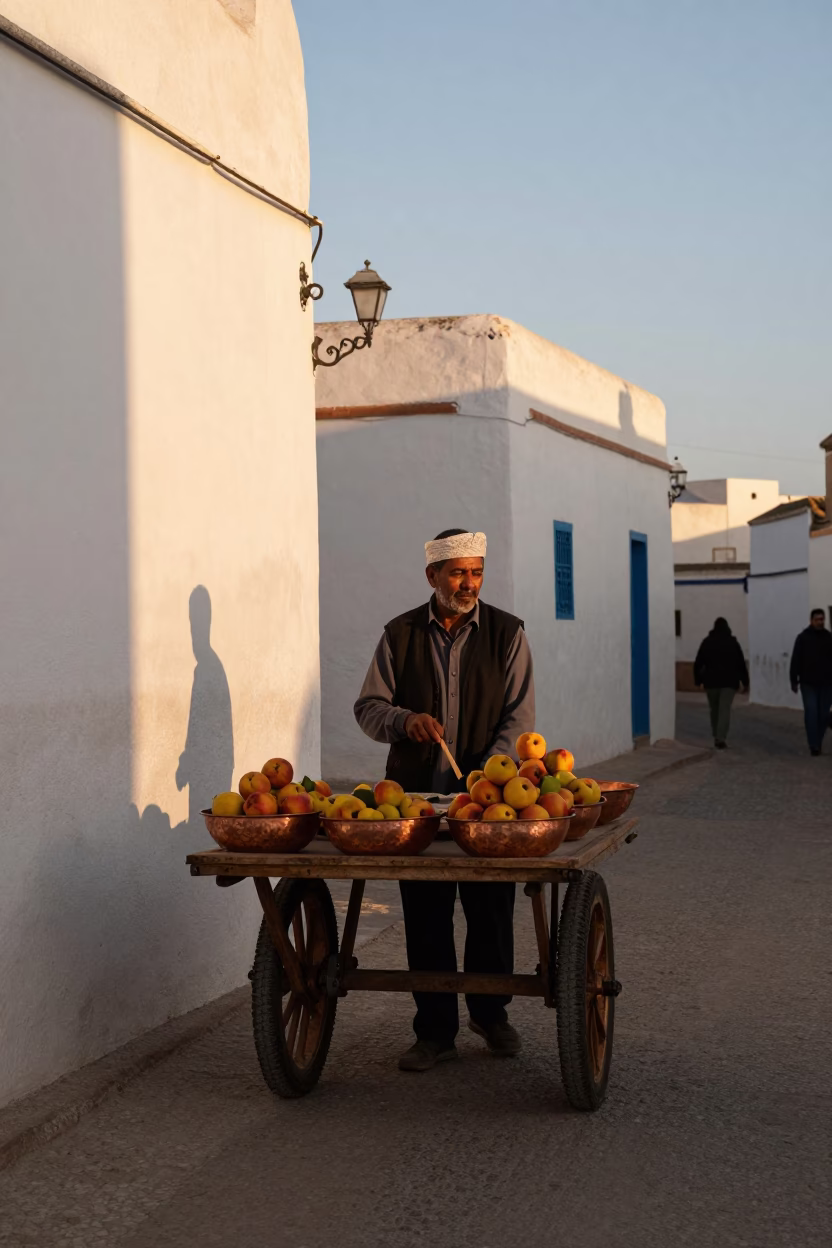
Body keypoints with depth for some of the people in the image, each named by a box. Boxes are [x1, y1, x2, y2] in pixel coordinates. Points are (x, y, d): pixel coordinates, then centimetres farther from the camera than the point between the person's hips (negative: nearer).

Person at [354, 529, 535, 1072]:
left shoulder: (507, 633, 3)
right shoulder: (401, 634, 6)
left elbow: (519, 717, -2)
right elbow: (368, 707, 8)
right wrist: (405, 720, -14)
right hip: (416, 796, 1)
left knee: (491, 911, 5)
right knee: (425, 915, 2)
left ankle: (490, 1012, 27)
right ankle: (436, 1031, 12)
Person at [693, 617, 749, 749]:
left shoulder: (707, 642, 3)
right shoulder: (733, 642, 3)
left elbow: (698, 663, -1)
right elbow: (741, 664, 3)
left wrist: (697, 680, 4)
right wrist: (745, 682, 7)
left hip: (711, 681, 1)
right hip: (729, 681, -1)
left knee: (714, 710, 15)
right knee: (725, 710, -7)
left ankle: (717, 737, 21)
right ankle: (721, 738, -19)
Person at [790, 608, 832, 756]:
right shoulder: (803, 638, -2)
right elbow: (795, 661, -3)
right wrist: (794, 681, -7)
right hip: (808, 683, -3)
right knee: (811, 713, -9)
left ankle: (817, 742, 20)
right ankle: (814, 745, -8)